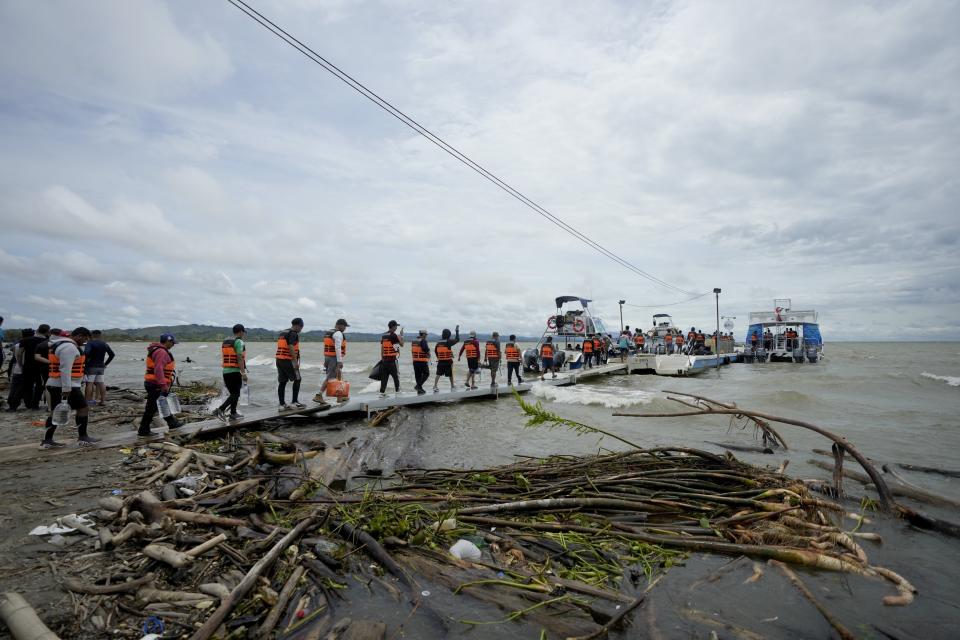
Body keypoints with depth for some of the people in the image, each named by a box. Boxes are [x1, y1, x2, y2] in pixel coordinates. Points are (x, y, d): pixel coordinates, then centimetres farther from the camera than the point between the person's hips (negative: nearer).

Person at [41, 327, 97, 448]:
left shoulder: (61, 344, 17)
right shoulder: (69, 347, -17)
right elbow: (65, 370, -24)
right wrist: (66, 388, -25)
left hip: (55, 385, 10)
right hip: (66, 386, -10)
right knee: (82, 408, -1)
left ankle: (47, 441, 15)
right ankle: (82, 438, 4)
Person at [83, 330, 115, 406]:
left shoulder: (90, 343, -7)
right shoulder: (105, 344, 12)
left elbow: (86, 353, -24)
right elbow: (112, 354, 15)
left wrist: (84, 362, -13)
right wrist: (106, 363, 17)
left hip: (91, 366, -6)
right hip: (101, 367, 6)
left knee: (89, 383, -4)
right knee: (101, 384, 7)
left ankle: (87, 401, -3)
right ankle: (103, 400, 7)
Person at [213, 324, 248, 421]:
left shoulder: (225, 342, 15)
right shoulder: (239, 342, -10)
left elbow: (224, 358, 18)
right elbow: (240, 358, -17)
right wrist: (243, 373, -18)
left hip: (225, 371, 8)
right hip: (235, 372, -8)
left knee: (233, 393, 16)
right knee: (235, 394, -4)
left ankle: (233, 413, 18)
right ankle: (220, 409, -16)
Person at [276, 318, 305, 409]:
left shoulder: (282, 333, 19)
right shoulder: (293, 334, -10)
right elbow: (291, 347, -21)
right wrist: (296, 362, -22)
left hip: (279, 360, 9)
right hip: (288, 360, -8)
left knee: (282, 382, 8)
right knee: (297, 379, 3)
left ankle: (282, 404, 10)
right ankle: (294, 401, 3)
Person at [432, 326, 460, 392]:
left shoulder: (438, 343, 4)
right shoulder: (449, 342, -12)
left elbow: (435, 351, 14)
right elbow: (457, 339, -4)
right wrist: (457, 330, 5)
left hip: (440, 362, 4)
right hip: (448, 362, -4)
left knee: (438, 374, 7)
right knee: (450, 374, 12)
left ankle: (435, 386, -3)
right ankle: (452, 386, 24)